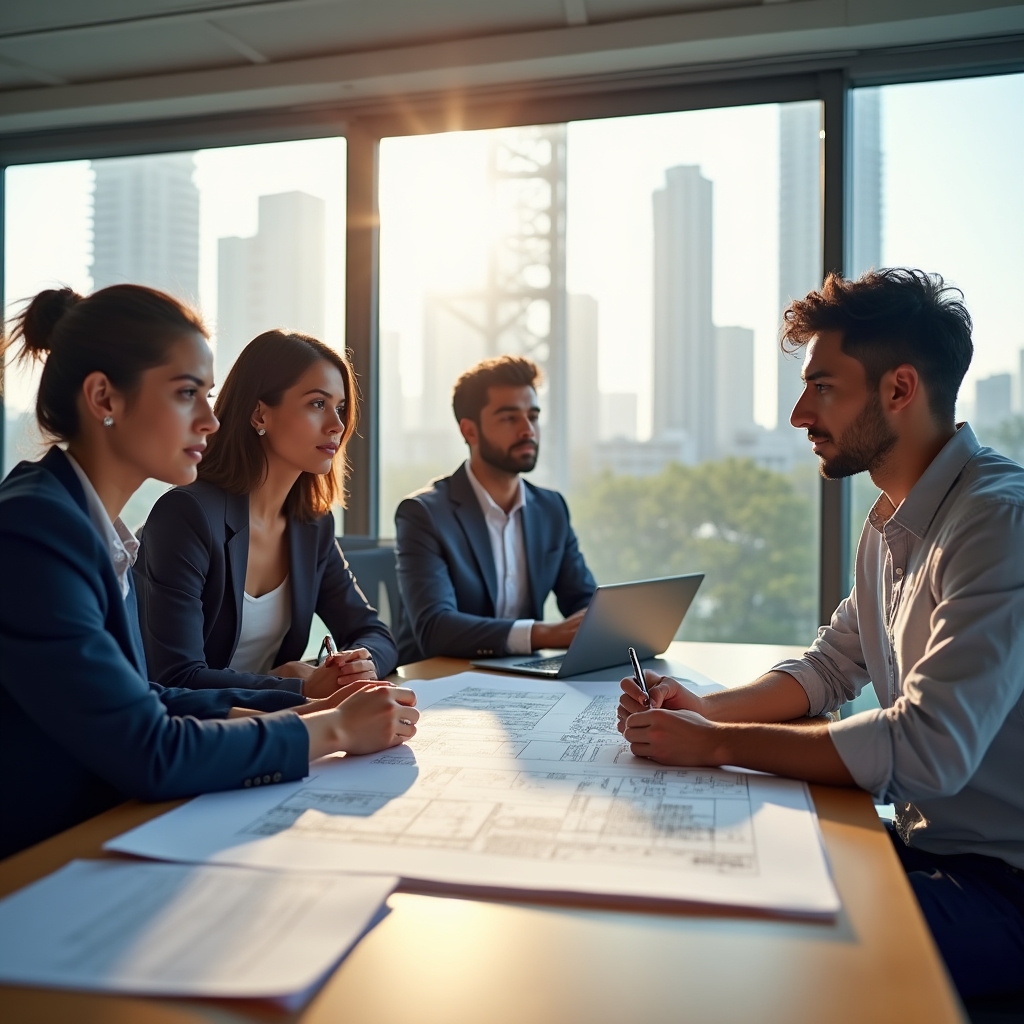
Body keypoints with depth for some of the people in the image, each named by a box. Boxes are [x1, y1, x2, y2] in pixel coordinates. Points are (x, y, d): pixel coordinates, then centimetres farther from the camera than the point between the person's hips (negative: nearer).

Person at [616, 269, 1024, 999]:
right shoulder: (890, 524, 7)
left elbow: (929, 750, -30)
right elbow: (830, 669, 13)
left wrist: (716, 744, -23)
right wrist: (705, 709, -4)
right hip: (926, 844, 8)